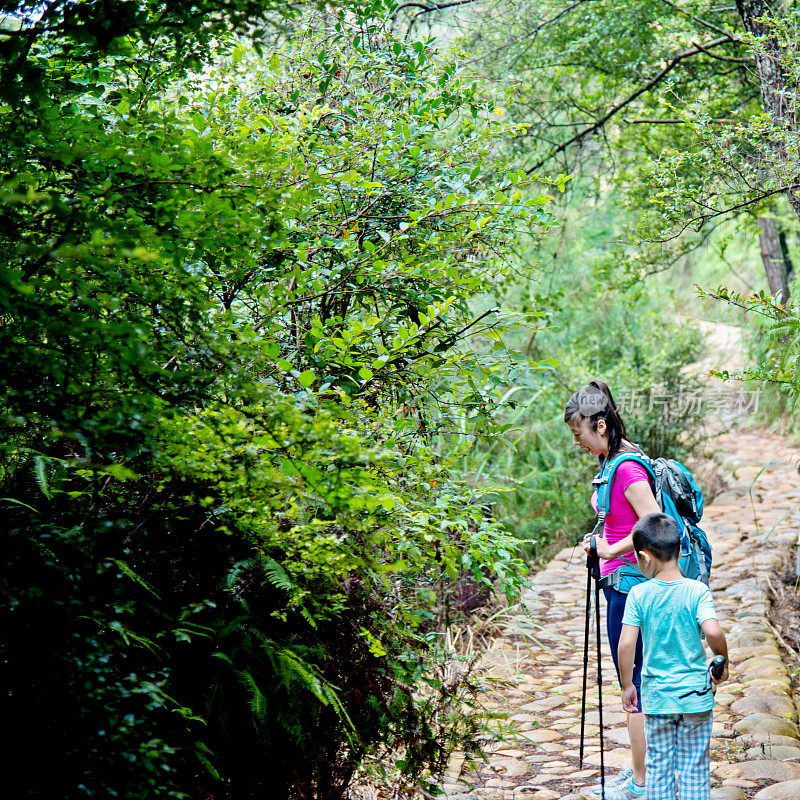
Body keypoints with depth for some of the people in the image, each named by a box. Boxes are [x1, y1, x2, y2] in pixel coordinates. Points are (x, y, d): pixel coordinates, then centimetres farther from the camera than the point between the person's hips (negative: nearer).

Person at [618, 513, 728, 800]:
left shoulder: (638, 595, -9)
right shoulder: (697, 591, -11)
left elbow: (625, 644, -12)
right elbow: (713, 632, -24)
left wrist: (627, 686, 1)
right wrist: (722, 663, -5)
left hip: (656, 697, 0)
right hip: (696, 695, 0)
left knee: (658, 767, 13)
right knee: (695, 768, 10)